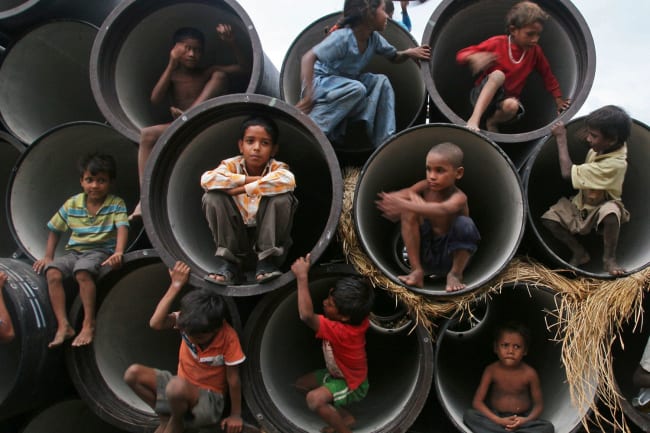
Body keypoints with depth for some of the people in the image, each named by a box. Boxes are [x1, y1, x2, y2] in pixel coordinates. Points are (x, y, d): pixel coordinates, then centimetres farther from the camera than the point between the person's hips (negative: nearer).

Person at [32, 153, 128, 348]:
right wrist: (48, 256, 8)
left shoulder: (116, 204, -3)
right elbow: (55, 230, 16)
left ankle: (89, 324, -23)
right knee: (52, 273, -22)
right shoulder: (72, 204, 6)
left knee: (82, 272, -34)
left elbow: (122, 228, -18)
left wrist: (118, 253, -35)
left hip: (100, 250, -4)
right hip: (74, 251, 4)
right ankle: (63, 326, -21)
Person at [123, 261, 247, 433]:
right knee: (133, 373, -14)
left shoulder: (228, 337, -24)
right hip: (183, 386, 5)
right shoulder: (189, 321, -12)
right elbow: (156, 323, -30)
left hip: (209, 399, -5)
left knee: (177, 386, -39)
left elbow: (233, 380, -15)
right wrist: (176, 285, -31)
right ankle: (166, 419, 1)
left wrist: (235, 416, -9)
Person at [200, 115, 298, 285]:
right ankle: (228, 261, -15)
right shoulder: (232, 165, -12)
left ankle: (267, 261, -19)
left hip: (268, 228, -2)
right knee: (213, 197, -23)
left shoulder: (278, 167, -17)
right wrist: (249, 179, -31)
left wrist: (242, 189, -38)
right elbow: (206, 179, -32)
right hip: (236, 229, 2)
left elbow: (287, 181, -43)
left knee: (283, 198, -30)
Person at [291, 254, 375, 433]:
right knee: (301, 384, 12)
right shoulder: (358, 321, -20)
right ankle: (344, 417, 16)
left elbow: (306, 315, -53)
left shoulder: (341, 331, -41)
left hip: (352, 384, -9)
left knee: (314, 399, -31)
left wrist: (302, 276, -48)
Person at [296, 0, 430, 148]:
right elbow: (308, 58, -32)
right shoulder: (343, 37, -26)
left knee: (381, 81, -10)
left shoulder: (374, 38, -3)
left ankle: (386, 140, -11)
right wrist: (308, 96, -41)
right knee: (356, 89, -33)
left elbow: (394, 57, 13)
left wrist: (407, 53, -12)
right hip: (320, 81, -7)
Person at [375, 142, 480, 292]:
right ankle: (416, 271, -15)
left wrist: (404, 205, -57)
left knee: (465, 224, -32)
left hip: (450, 255, -4)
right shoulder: (424, 187, -8)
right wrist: (412, 197, -32)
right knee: (409, 211, -20)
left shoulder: (459, 197, -22)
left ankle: (455, 273, -10)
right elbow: (389, 198, -13)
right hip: (424, 253, 4)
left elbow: (441, 210, -46)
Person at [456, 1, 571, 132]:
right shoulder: (497, 43, -12)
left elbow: (547, 75, 12)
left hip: (505, 101, 3)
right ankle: (474, 119, -41)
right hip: (481, 96, -3)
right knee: (498, 74, -35)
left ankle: (492, 122, -3)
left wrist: (558, 99, 7)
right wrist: (474, 57, -35)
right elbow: (461, 55, -13)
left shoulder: (535, 51, -2)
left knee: (512, 105, -37)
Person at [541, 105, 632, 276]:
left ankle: (609, 258, -18)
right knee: (548, 218, -14)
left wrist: (561, 138, -24)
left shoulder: (614, 164, -33)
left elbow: (568, 173, -31)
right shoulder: (603, 148, -10)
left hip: (602, 207, -7)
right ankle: (580, 253, 1)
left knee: (611, 212, -42)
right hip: (581, 204, 8)